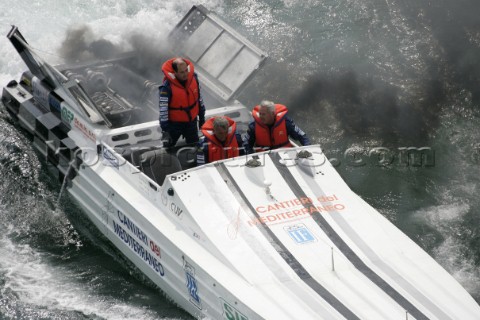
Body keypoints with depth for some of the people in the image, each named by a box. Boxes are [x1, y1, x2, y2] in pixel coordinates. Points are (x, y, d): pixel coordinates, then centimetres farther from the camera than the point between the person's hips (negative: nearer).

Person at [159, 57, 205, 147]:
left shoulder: (193, 78, -11)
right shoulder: (167, 86, -26)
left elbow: (199, 98, 5)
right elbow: (163, 109, -22)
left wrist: (201, 117, 13)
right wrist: (165, 130, -21)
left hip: (191, 122, 5)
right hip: (174, 123, -4)